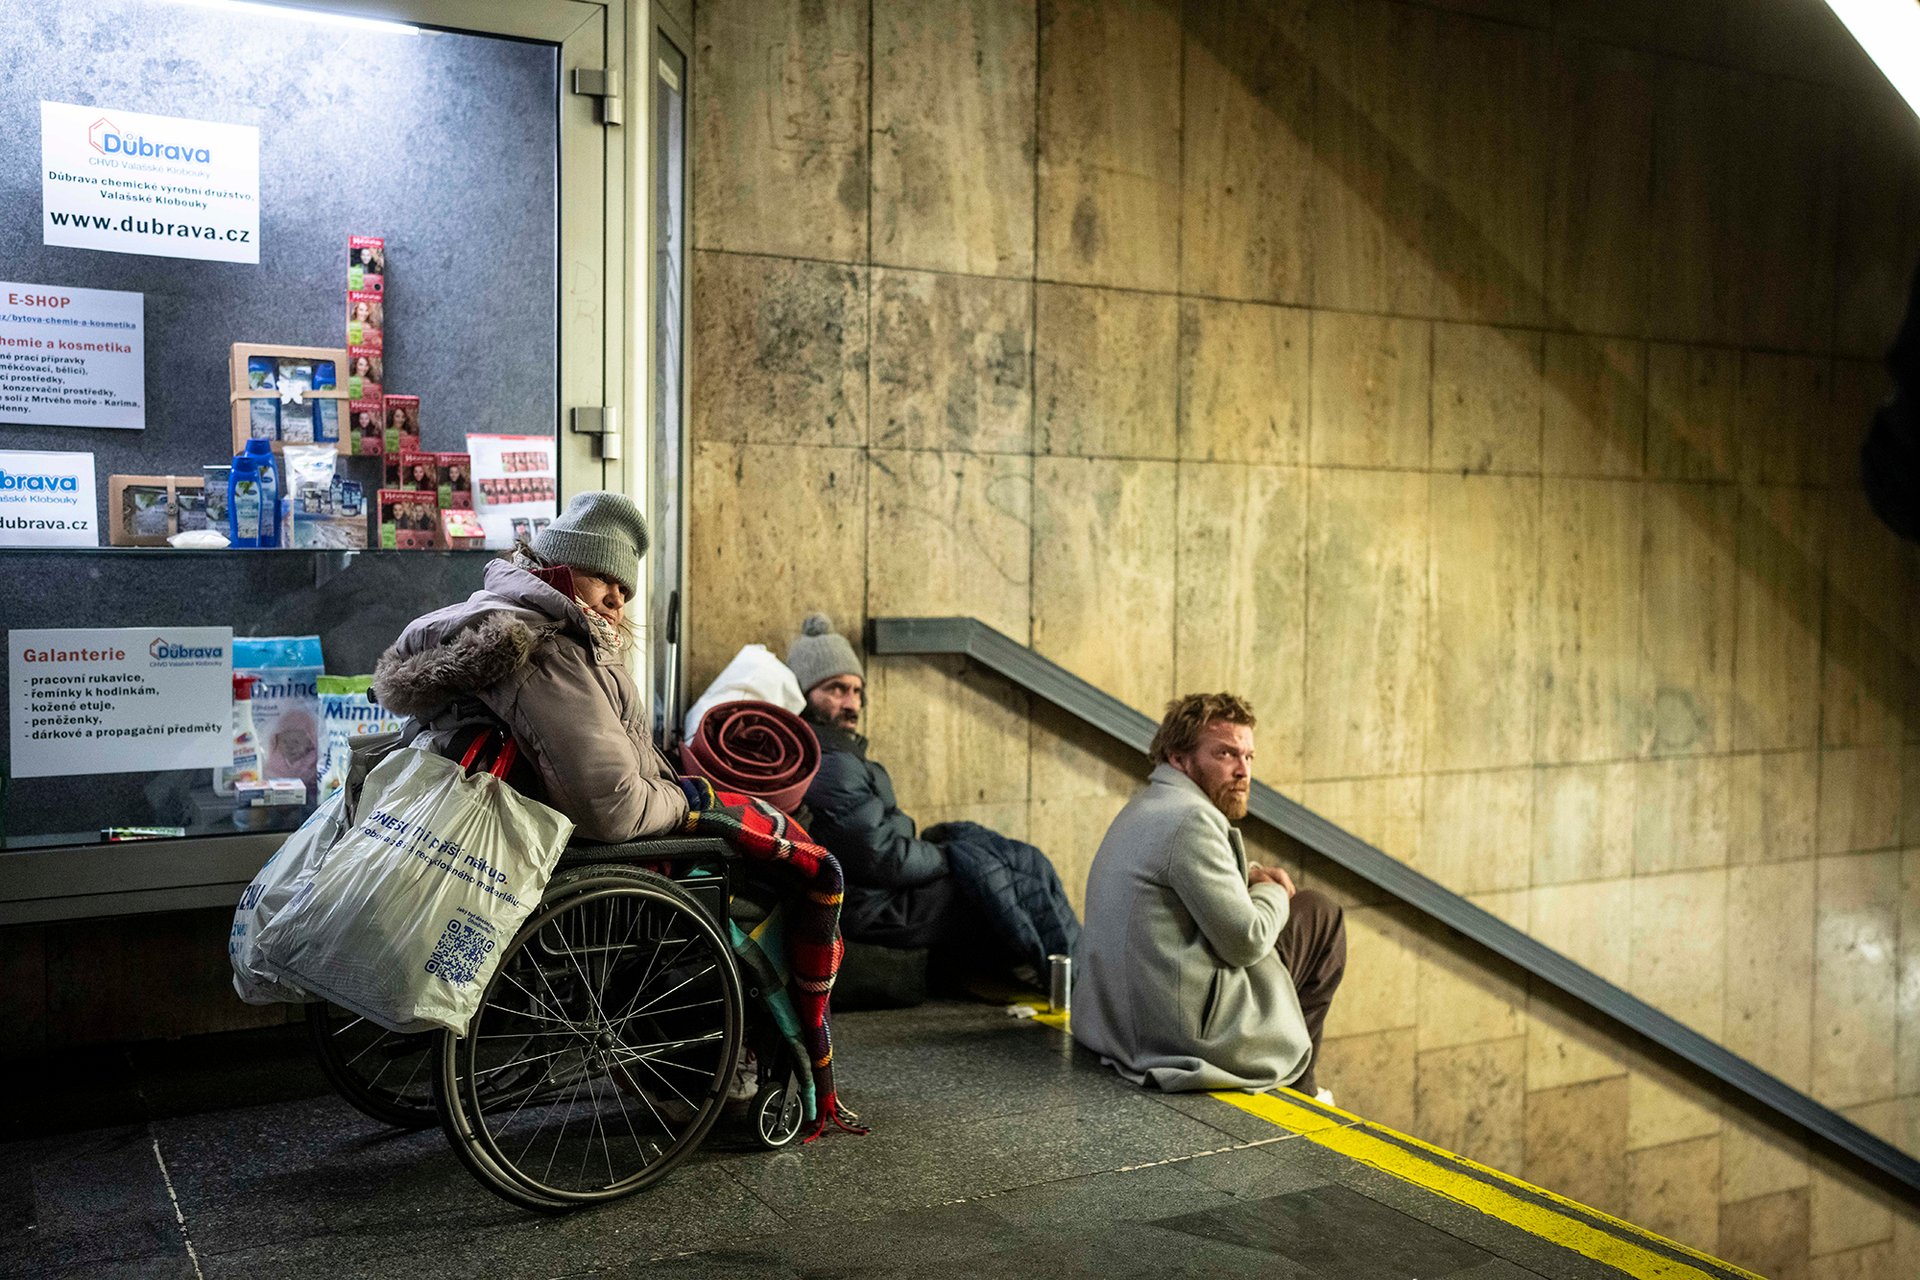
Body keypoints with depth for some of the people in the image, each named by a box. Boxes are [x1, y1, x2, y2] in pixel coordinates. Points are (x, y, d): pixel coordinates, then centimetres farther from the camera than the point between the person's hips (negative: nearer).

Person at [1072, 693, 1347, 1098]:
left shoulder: (1145, 808, 14)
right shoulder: (1191, 818, -18)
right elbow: (1246, 940, -20)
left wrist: (1251, 878, 5)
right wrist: (1271, 893, 1)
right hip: (1180, 1034, -10)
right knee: (1319, 914, 6)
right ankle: (1295, 1086, 20)